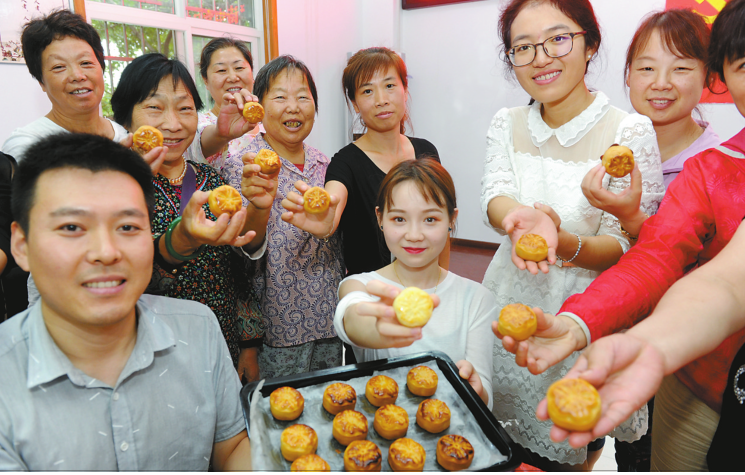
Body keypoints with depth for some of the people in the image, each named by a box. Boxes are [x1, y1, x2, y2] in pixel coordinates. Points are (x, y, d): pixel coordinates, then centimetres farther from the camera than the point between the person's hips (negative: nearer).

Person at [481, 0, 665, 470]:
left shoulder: (630, 132, -14)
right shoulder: (507, 123, 0)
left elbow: (625, 249, -14)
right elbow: (493, 198, -15)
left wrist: (563, 244, -35)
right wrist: (524, 217, -39)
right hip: (513, 304, 4)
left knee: (567, 456, 15)